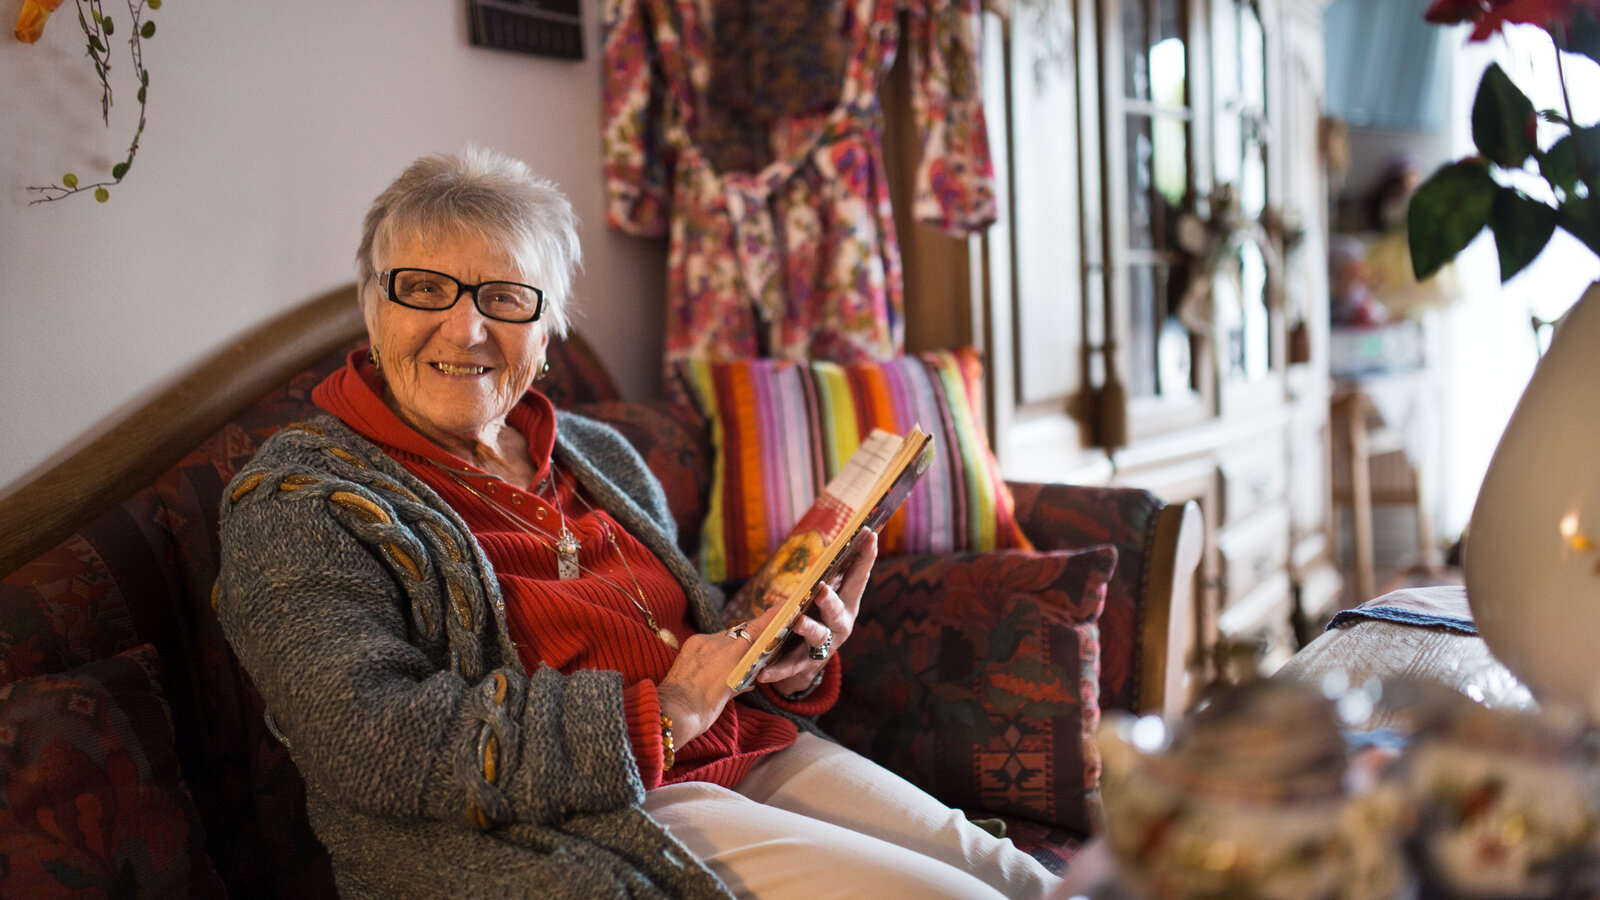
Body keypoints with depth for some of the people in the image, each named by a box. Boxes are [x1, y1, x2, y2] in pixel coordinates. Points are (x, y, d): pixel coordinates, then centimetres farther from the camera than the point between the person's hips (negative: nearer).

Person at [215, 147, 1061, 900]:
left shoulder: (598, 455, 16)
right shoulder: (299, 499, -4)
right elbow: (366, 743, -18)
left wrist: (792, 659, -3)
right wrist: (655, 714, -18)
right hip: (571, 829, -6)